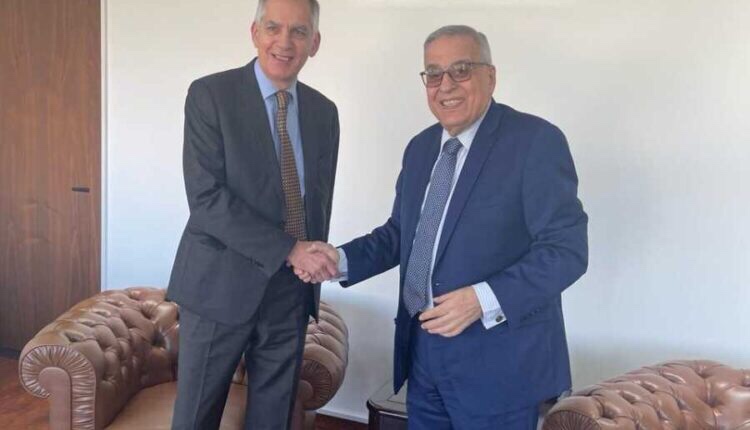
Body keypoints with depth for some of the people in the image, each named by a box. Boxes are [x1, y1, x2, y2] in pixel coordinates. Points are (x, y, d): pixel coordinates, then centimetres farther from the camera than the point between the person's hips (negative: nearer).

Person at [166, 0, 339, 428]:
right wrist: (289, 250, -20)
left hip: (293, 288, 4)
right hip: (222, 282, -4)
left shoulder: (324, 111, 7)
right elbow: (206, 196, -17)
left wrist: (314, 260, 6)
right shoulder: (210, 94, -8)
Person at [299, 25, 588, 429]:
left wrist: (484, 299, -28)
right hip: (422, 349, 6)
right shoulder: (420, 148, 10)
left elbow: (566, 249, -17)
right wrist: (342, 259, -1)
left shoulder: (536, 140, -12)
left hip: (498, 358, -6)